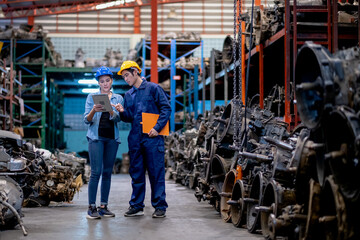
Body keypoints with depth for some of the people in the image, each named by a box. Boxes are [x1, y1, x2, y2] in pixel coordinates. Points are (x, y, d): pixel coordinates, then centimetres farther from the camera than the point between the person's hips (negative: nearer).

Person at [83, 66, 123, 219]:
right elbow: (87, 120, 0)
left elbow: (117, 119, -2)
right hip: (96, 137, -3)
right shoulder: (92, 97, 7)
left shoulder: (118, 98, 12)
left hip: (112, 138, 3)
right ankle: (92, 207, -6)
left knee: (107, 172, 5)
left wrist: (111, 110, -23)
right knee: (96, 172, -10)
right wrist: (93, 111, -21)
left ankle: (103, 206, 12)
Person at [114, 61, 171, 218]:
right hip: (135, 139, 6)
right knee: (136, 173, 8)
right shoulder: (128, 95, 17)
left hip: (152, 137, -6)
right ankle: (136, 206, 16)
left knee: (156, 172, -3)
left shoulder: (152, 88, 1)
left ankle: (160, 206, 4)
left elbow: (166, 108, -4)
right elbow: (129, 118, 17)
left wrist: (157, 128, -13)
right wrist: (123, 112, -5)